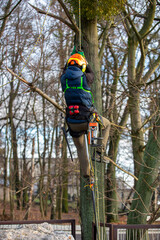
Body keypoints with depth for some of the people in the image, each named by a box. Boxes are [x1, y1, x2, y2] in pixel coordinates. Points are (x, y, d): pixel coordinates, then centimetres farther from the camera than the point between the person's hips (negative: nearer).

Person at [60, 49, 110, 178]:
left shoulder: (64, 78, 1)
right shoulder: (85, 78, -9)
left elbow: (66, 71, 27)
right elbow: (92, 74, 17)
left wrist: (72, 55, 38)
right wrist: (85, 61, 31)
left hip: (73, 123, 4)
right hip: (87, 119, -3)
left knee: (80, 148, 23)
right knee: (106, 124, 27)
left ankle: (86, 172, 23)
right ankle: (99, 151, 14)